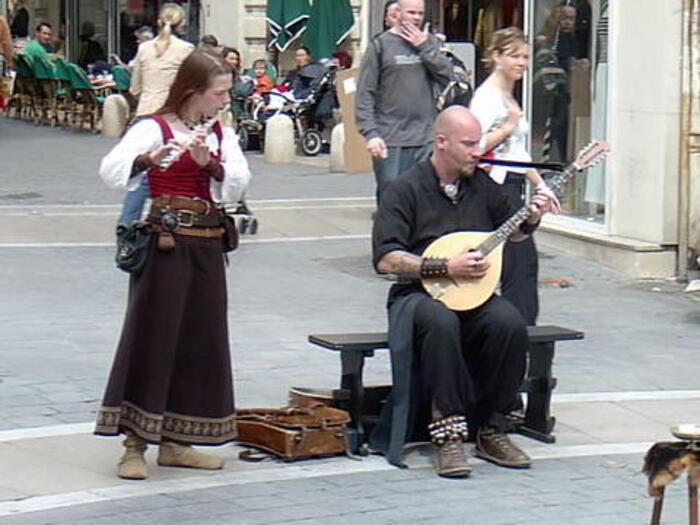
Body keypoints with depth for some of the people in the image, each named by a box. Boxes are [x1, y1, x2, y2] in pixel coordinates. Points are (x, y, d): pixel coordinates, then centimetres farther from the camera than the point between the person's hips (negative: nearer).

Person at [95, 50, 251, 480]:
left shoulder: (222, 135, 12)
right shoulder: (154, 128, -5)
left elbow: (238, 182, -3)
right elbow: (111, 169, -18)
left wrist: (210, 162, -20)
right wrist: (151, 159, -35)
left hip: (207, 247, 6)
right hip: (164, 245, -6)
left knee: (201, 337, 8)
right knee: (151, 335, -7)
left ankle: (174, 441, 17)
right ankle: (135, 445, -2)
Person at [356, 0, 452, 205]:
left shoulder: (429, 42, 13)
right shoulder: (381, 45, 2)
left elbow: (446, 77, 1)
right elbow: (365, 94, -2)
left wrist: (425, 48, -6)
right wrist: (370, 133, -12)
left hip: (426, 138, 3)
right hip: (390, 140, -3)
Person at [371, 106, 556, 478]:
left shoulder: (482, 186, 11)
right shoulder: (406, 190, -4)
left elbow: (511, 232, 27)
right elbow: (386, 260, -13)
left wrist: (531, 220, 4)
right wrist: (446, 268, -18)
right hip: (419, 293, -4)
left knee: (509, 323, -27)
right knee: (441, 323, -38)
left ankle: (490, 430, -13)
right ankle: (448, 433, -31)